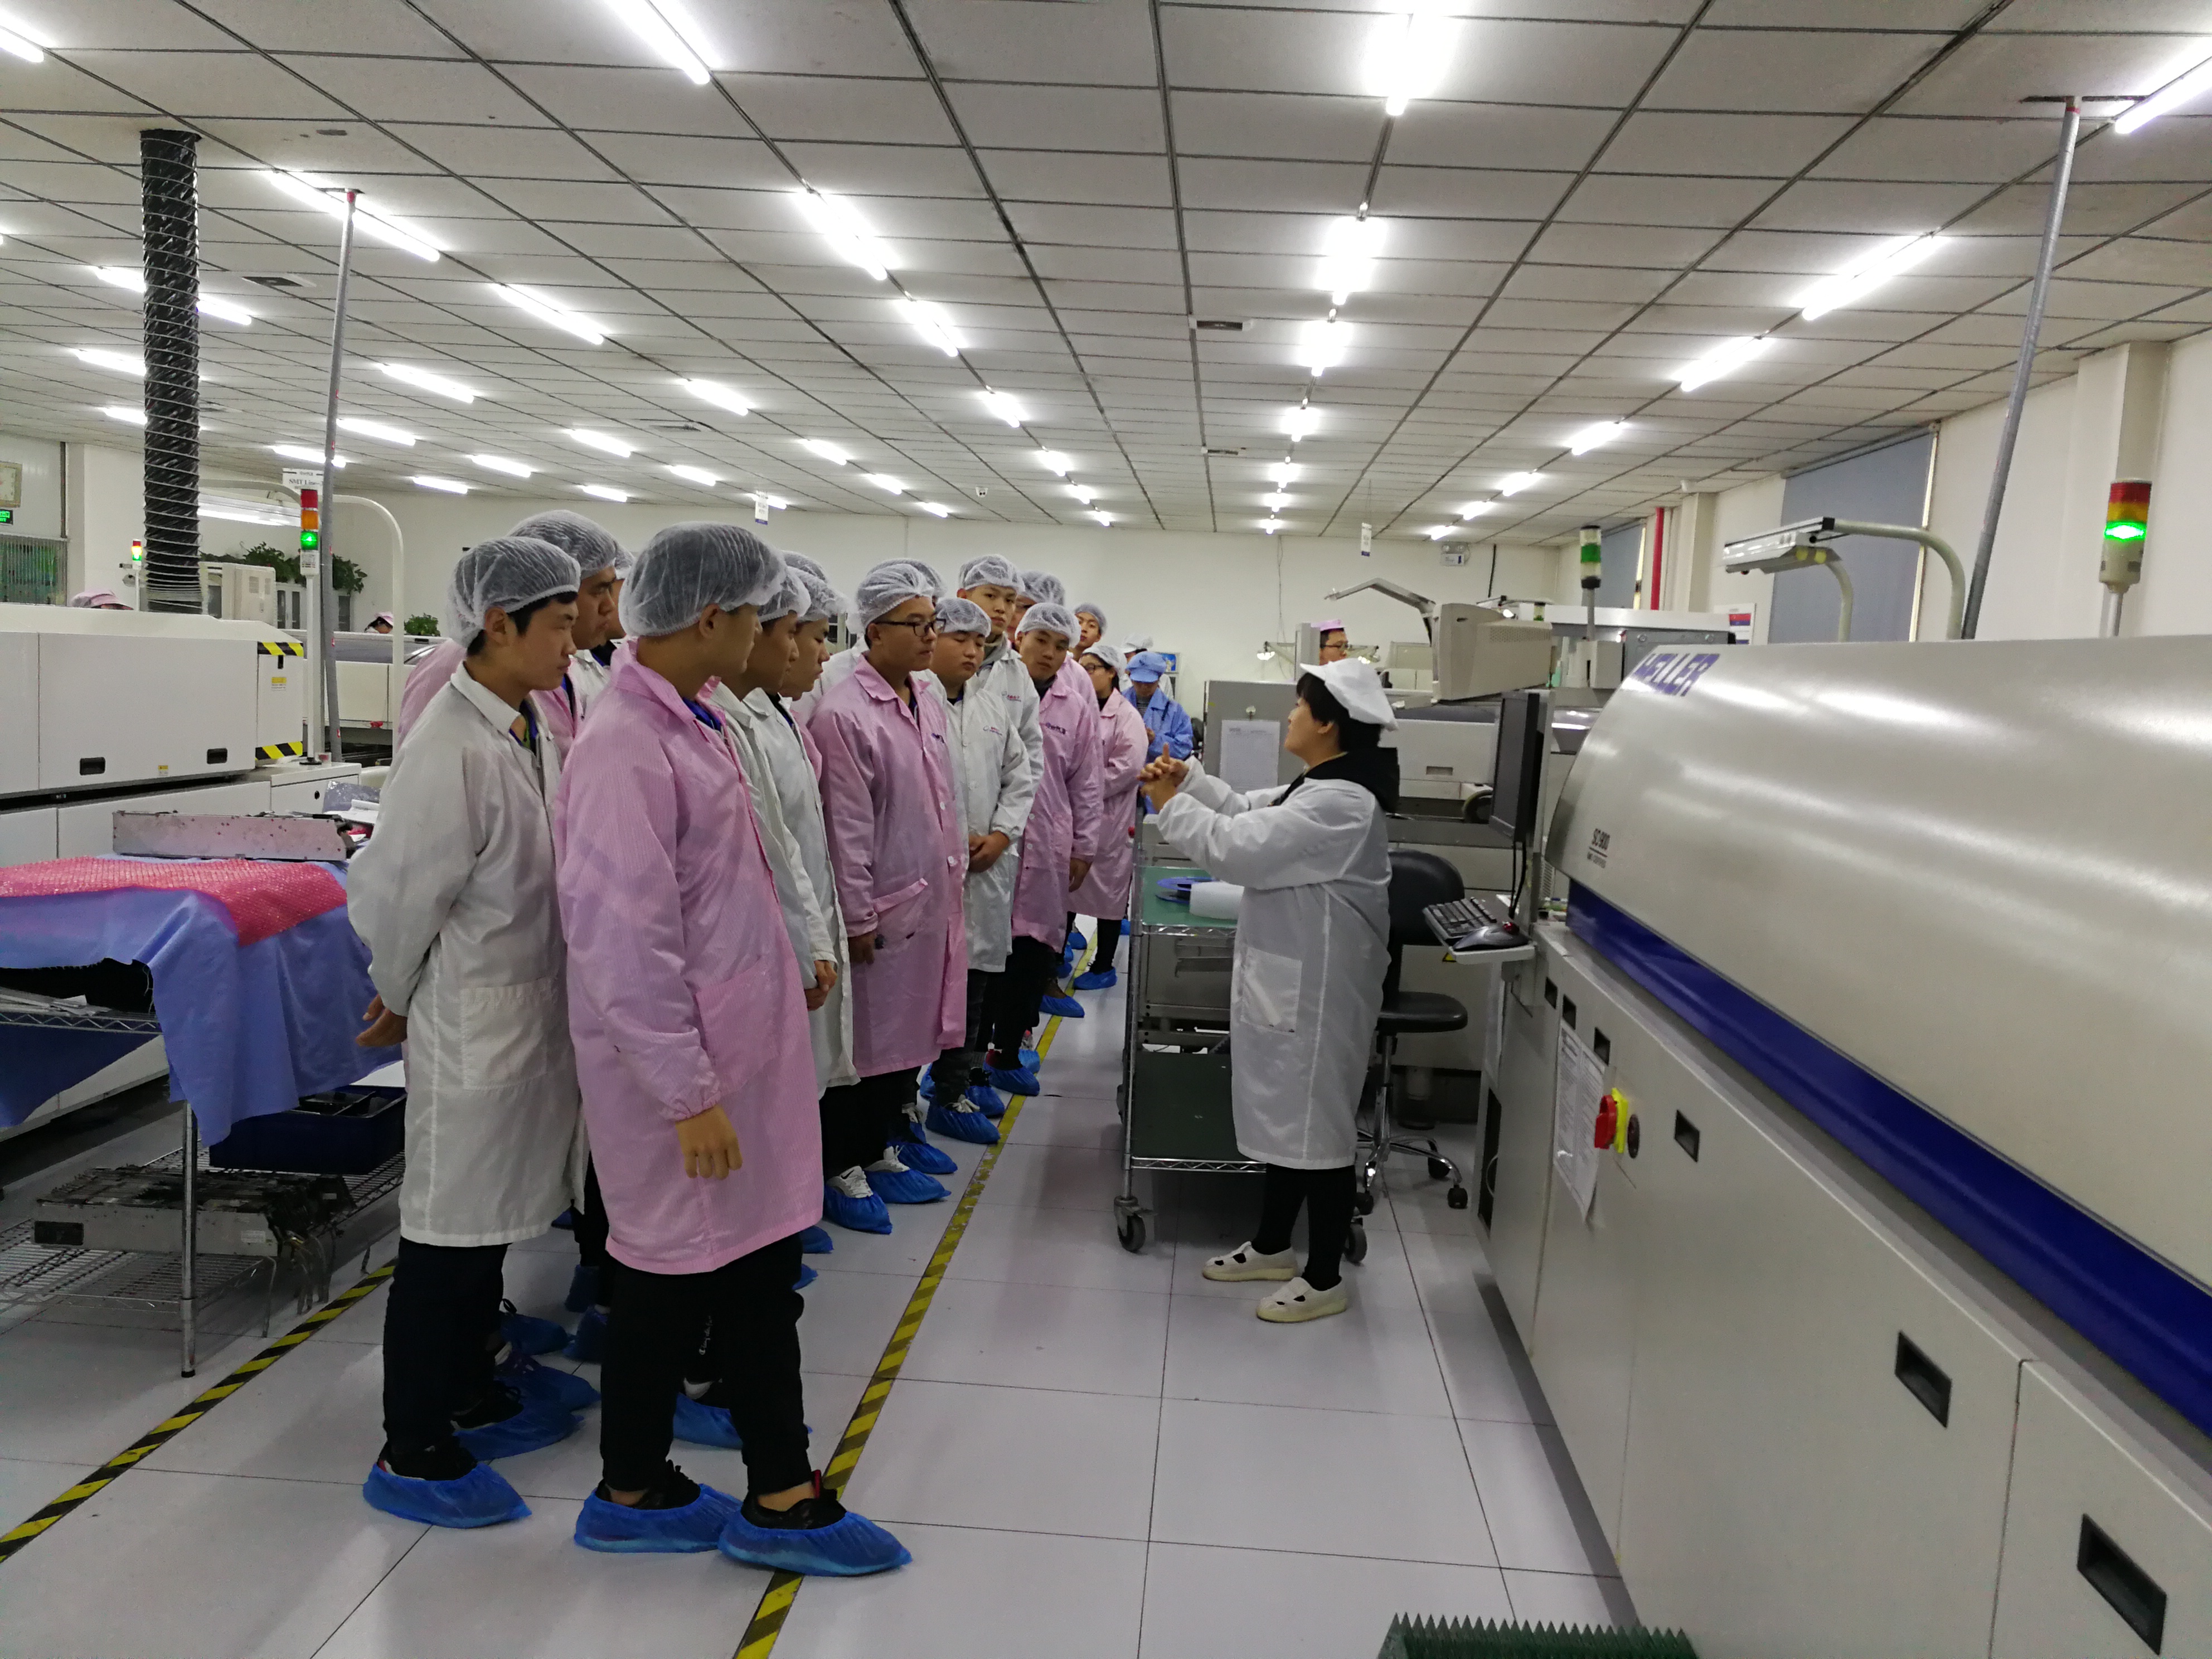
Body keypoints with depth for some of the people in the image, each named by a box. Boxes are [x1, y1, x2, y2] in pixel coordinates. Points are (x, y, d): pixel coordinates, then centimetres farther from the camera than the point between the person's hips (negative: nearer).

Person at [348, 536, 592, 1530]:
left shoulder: (531, 728, 3)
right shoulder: (454, 750, -24)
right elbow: (399, 897, -17)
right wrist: (399, 1003, 0)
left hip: (532, 1012, 8)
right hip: (473, 1024, -8)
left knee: (491, 1224, 21)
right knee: (447, 1235, 5)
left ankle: (473, 1392, 40)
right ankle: (411, 1456, 21)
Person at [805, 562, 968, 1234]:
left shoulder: (929, 700, 8)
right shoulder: (843, 713, -17)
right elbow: (846, 826, -17)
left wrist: (956, 877, 15)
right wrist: (858, 916, -15)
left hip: (934, 901, 8)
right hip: (881, 909, -8)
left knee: (909, 1031, 17)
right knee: (864, 1038, 5)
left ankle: (879, 1151, 33)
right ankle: (840, 1168, 21)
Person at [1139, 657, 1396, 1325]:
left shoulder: (1340, 802, -24)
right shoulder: (1318, 787, 10)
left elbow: (1236, 848, -25)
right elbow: (1247, 813, 17)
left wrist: (1169, 805, -12)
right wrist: (1189, 779, 3)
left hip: (1317, 989, -11)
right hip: (1286, 980, 11)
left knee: (1317, 1126, 2)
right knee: (1284, 1117, 20)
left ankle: (1325, 1279, 15)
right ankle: (1272, 1245, 36)